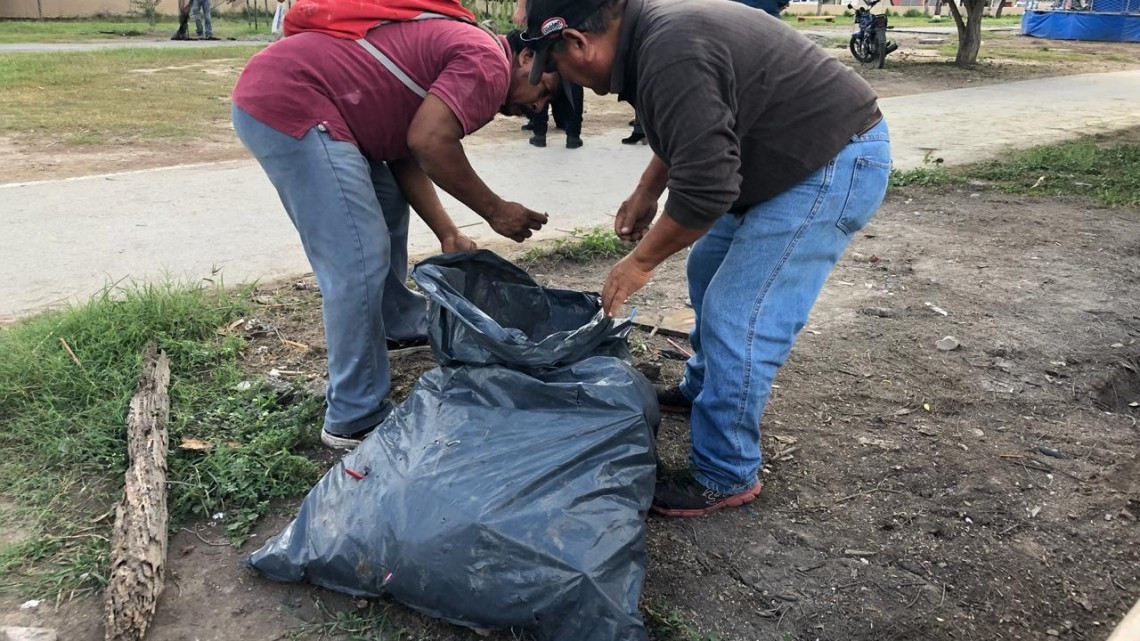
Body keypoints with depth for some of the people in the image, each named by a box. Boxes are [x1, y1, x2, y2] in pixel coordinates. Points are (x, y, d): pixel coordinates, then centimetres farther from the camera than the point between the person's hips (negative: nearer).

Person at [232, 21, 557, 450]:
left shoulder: (462, 51, 22)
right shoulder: (489, 64, -8)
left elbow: (404, 156, 18)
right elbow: (428, 141, -21)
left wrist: (448, 234, 14)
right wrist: (495, 211, -8)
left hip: (279, 93, 11)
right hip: (289, 103, -11)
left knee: (388, 209, 25)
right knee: (360, 261, -11)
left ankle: (399, 324, 44)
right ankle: (355, 421, -1)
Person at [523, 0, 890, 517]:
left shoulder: (670, 57, -27)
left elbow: (704, 189, -28)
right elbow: (689, 132, 22)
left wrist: (640, 262, -15)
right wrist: (645, 193, 20)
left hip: (833, 165, -11)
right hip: (802, 154, 11)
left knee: (738, 318, -10)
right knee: (707, 273, 20)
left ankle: (727, 478, 5)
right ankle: (702, 391, 40)